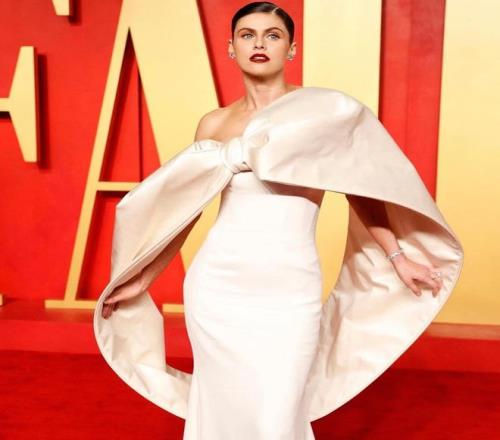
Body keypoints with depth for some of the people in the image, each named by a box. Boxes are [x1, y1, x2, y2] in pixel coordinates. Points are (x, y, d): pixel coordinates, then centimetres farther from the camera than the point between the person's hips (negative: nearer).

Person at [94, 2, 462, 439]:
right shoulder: (214, 124, 7)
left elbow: (356, 186, 9)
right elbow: (184, 208, 12)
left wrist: (398, 257, 7)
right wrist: (142, 280, 15)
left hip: (291, 292, -2)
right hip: (217, 286, 2)